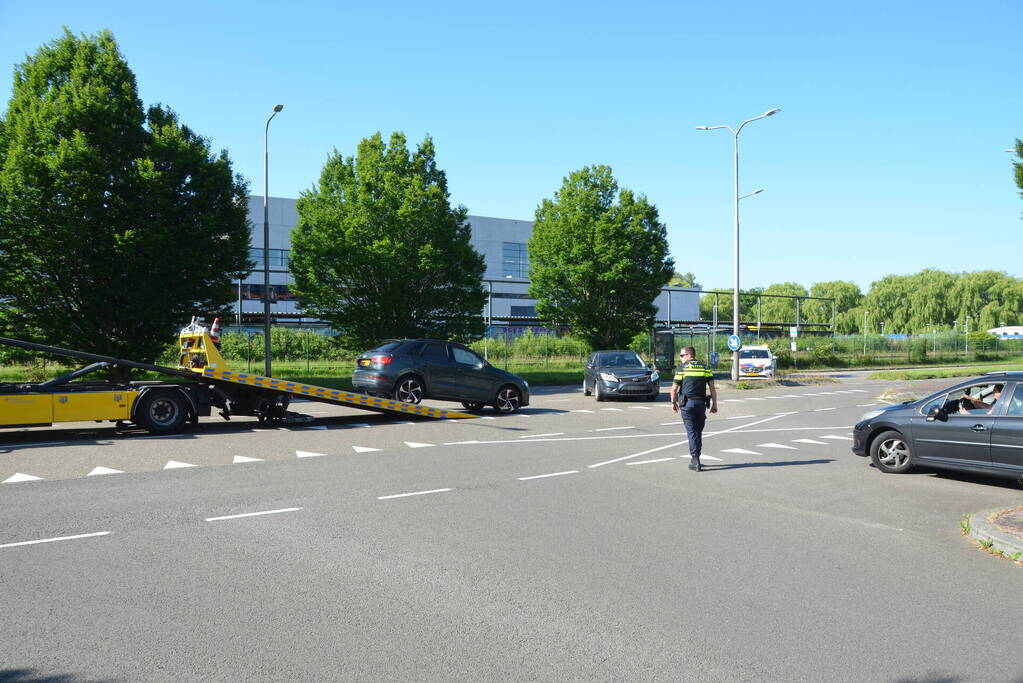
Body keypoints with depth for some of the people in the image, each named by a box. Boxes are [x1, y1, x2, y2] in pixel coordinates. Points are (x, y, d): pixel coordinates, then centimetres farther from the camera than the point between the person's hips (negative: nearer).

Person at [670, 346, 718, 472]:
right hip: (701, 403, 3)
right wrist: (714, 404, 6)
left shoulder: (682, 368, -2)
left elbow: (674, 388, -3)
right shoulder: (705, 367, 8)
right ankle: (695, 458, 23)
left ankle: (695, 461, -7)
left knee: (692, 432, -1)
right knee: (698, 432, 15)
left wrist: (673, 403, 9)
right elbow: (712, 388, 3)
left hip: (687, 403, -3)